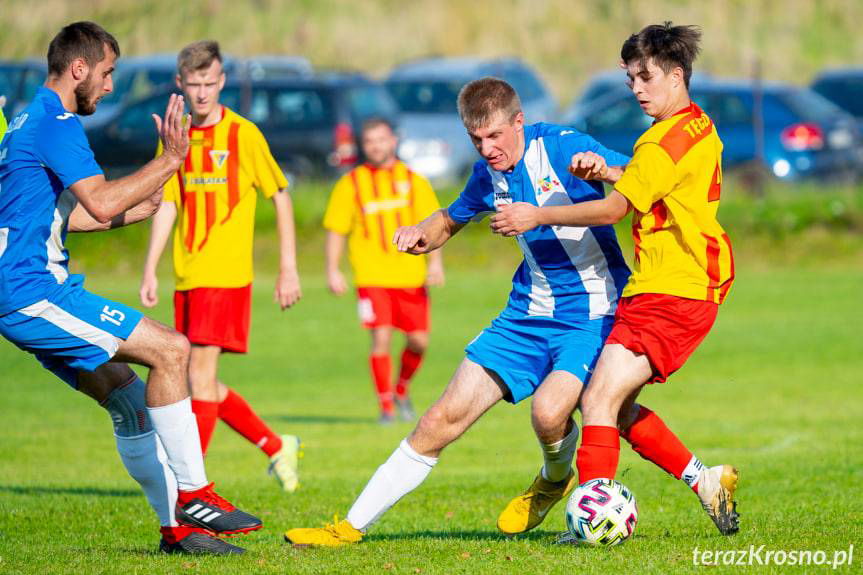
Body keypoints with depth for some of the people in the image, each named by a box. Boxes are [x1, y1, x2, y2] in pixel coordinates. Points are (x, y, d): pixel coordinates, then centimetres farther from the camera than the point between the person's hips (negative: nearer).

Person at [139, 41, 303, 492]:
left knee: (200, 374, -13)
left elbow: (280, 197, 1)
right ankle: (277, 447, 25)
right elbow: (167, 205, 13)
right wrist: (150, 270, 7)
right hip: (187, 277, 6)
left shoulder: (243, 134, -5)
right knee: (201, 383, 8)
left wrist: (288, 268, -1)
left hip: (227, 274, -6)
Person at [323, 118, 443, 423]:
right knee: (381, 338, -13)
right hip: (372, 277, -2)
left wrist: (435, 261, -7)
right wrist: (332, 271, -3)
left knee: (419, 341, 1)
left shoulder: (414, 181, 9)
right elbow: (336, 230, 7)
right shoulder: (350, 184, 6)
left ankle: (402, 390, 29)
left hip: (410, 275, 2)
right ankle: (386, 406, -5)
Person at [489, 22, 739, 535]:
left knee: (601, 398, -15)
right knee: (615, 406, 13)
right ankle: (705, 480, 16)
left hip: (670, 295, -10)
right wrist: (606, 171, 3)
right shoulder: (699, 129, 16)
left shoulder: (669, 138, -14)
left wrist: (537, 217, -8)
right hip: (687, 288, 10)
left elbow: (615, 209, -13)